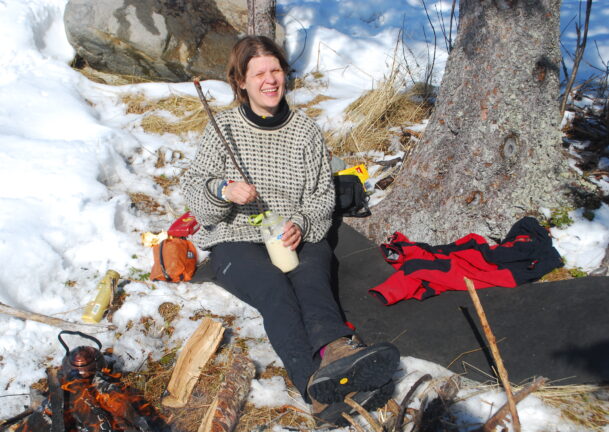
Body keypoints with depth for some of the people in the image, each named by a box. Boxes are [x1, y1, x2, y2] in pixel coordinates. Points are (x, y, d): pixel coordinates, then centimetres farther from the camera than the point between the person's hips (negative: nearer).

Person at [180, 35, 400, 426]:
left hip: (300, 238, 2)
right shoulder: (224, 127, 5)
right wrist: (223, 191, -20)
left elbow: (323, 195, 10)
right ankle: (318, 387, -55)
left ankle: (337, 351, -61)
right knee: (274, 288, -33)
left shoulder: (306, 130, 9)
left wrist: (301, 224, -11)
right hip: (237, 240, -2)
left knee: (311, 281, -32)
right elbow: (193, 189, 3)